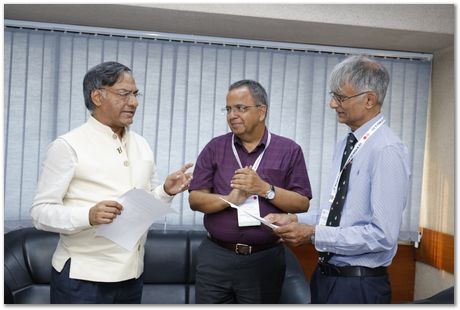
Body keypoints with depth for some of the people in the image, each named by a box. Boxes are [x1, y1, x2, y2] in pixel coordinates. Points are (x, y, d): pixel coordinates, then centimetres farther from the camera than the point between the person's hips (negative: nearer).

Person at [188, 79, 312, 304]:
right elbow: (195, 199, 0)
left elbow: (302, 204, -3)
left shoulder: (289, 150, 1)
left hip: (265, 259, -1)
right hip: (215, 257, 1)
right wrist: (229, 199, -18)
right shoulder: (214, 148, 4)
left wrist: (265, 188, -17)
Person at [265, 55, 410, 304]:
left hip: (358, 286, -7)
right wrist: (295, 219, 1)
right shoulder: (345, 145, 8)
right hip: (325, 275, 7)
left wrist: (314, 234, -21)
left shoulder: (387, 151, -18)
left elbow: (383, 236, -23)